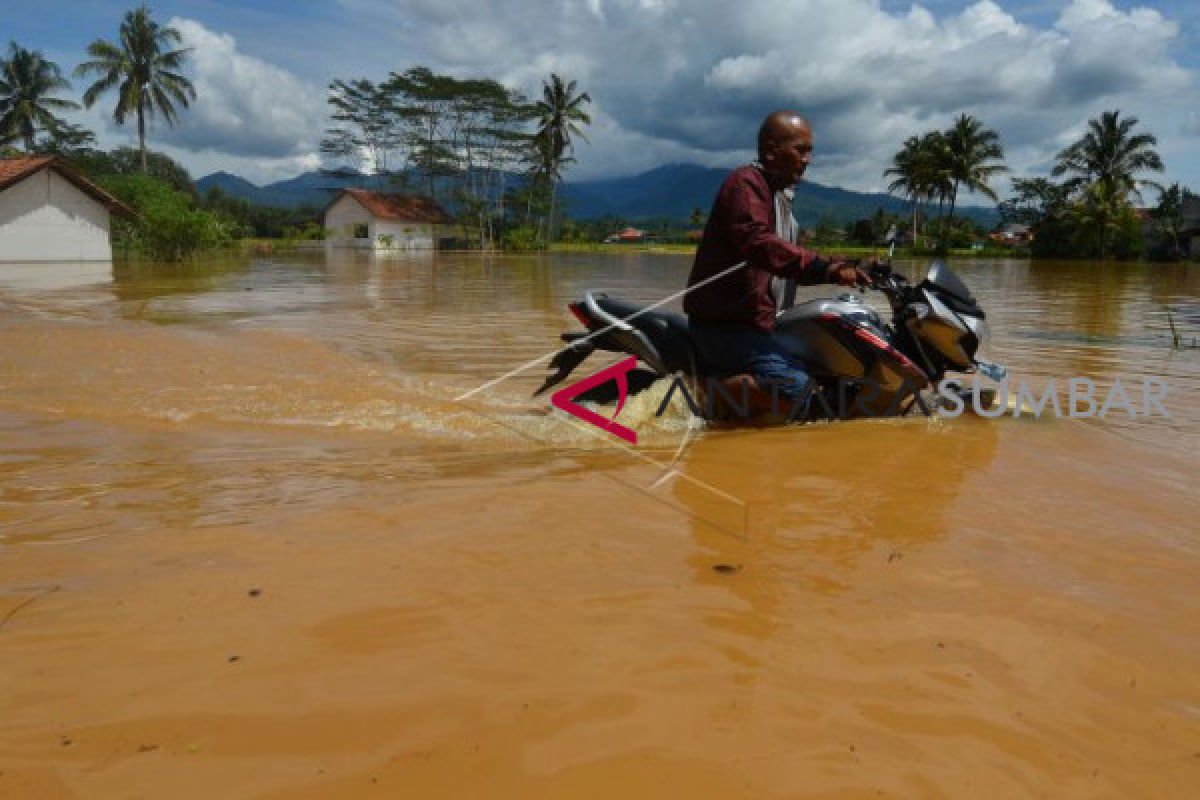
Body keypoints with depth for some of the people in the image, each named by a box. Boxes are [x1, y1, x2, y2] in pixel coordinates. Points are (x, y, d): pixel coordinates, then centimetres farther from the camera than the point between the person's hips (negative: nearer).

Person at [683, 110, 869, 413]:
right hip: (723, 325, -11)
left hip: (748, 321, 11)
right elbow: (757, 243, -29)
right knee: (795, 382, -27)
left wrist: (836, 271, 10)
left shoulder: (780, 195, 23)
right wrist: (823, 266, -35)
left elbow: (792, 266, 25)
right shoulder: (746, 182, -10)